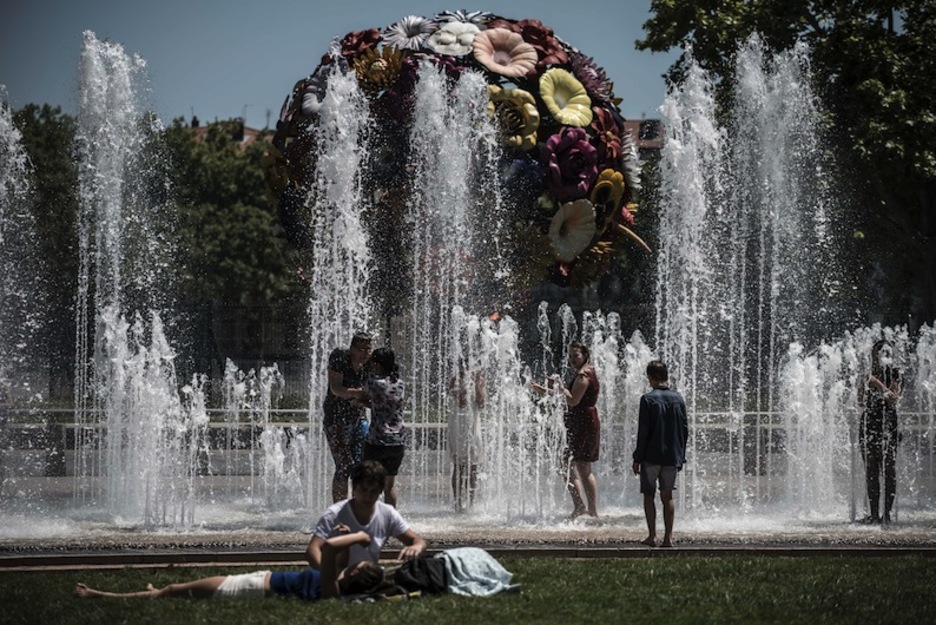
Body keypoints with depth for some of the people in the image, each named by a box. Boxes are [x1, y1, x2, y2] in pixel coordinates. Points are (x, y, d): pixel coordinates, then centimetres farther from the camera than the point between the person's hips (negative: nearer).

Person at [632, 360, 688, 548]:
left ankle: (652, 536, 0)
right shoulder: (678, 399, 4)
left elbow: (643, 432, -11)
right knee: (667, 496, 9)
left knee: (648, 494, 6)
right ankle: (668, 537, 4)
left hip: (652, 456, -4)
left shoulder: (648, 399, -10)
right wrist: (681, 456, 17)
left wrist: (637, 458, -5)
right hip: (672, 456, 4)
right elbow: (685, 430, 8)